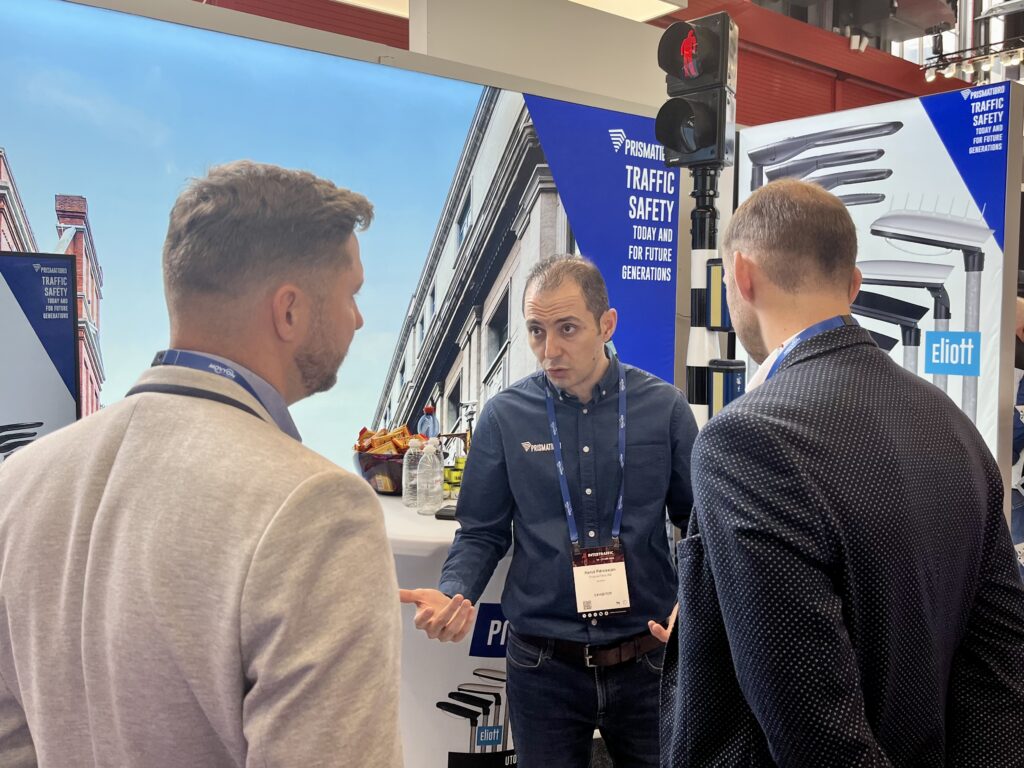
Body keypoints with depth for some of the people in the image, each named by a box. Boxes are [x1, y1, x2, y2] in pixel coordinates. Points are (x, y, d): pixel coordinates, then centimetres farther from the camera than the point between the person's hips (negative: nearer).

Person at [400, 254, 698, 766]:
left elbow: (698, 524, 2)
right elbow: (483, 533, 1)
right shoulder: (504, 416, -6)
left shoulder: (664, 408, -6)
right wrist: (452, 595, -17)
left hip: (647, 659, 1)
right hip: (544, 665, 0)